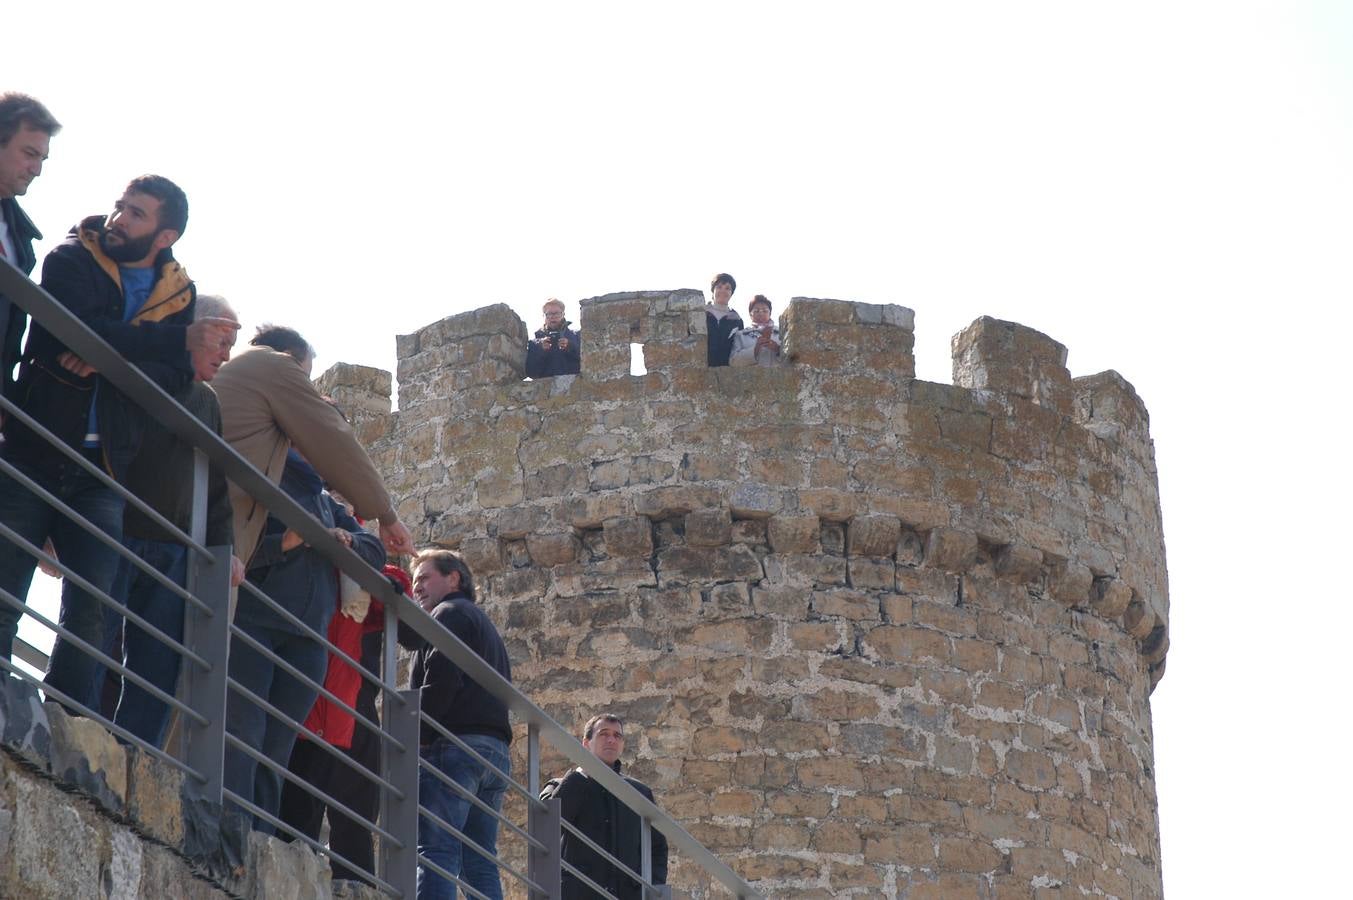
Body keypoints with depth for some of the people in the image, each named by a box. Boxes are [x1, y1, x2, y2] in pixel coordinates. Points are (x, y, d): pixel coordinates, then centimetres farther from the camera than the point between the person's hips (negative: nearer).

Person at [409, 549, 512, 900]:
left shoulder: (449, 613, 3)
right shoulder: (485, 626, 32)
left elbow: (441, 679, -13)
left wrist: (414, 736, -12)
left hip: (455, 745, -9)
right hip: (494, 751, 9)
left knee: (436, 851, -17)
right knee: (481, 862, 3)